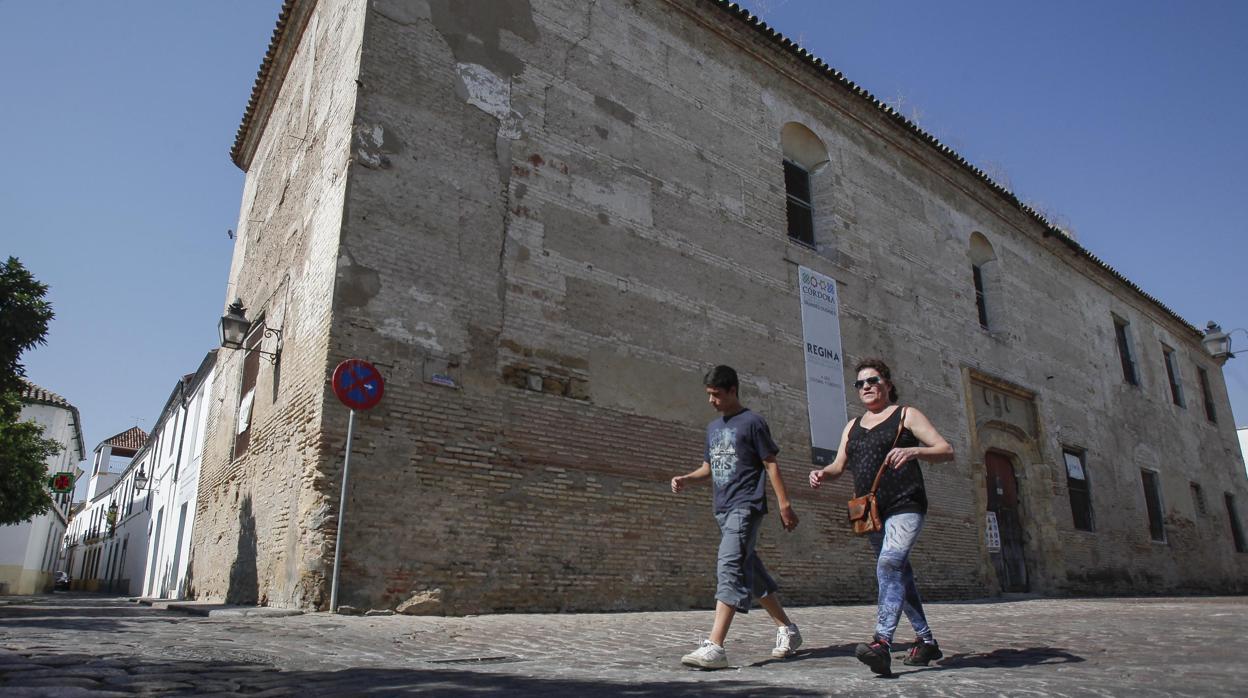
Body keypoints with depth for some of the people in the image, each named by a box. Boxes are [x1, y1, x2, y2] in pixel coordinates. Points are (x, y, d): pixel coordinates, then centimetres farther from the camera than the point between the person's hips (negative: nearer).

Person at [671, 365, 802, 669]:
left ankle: (715, 646, -27)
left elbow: (771, 464, -5)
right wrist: (685, 479, 3)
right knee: (749, 569, 13)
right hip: (723, 509, 8)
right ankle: (787, 629, 29)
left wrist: (784, 504, -10)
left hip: (746, 506, -8)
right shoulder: (712, 427, 18)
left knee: (729, 567, -20)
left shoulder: (752, 421, -3)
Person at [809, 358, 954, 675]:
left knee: (889, 566, -24)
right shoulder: (853, 426, 19)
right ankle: (926, 640, 25)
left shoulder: (906, 415, 3)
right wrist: (822, 473, -10)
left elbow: (946, 450, -4)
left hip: (905, 506, -6)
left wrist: (912, 451, -24)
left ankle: (882, 642, -33)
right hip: (872, 512, 6)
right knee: (898, 575, 11)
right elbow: (839, 465, 13)